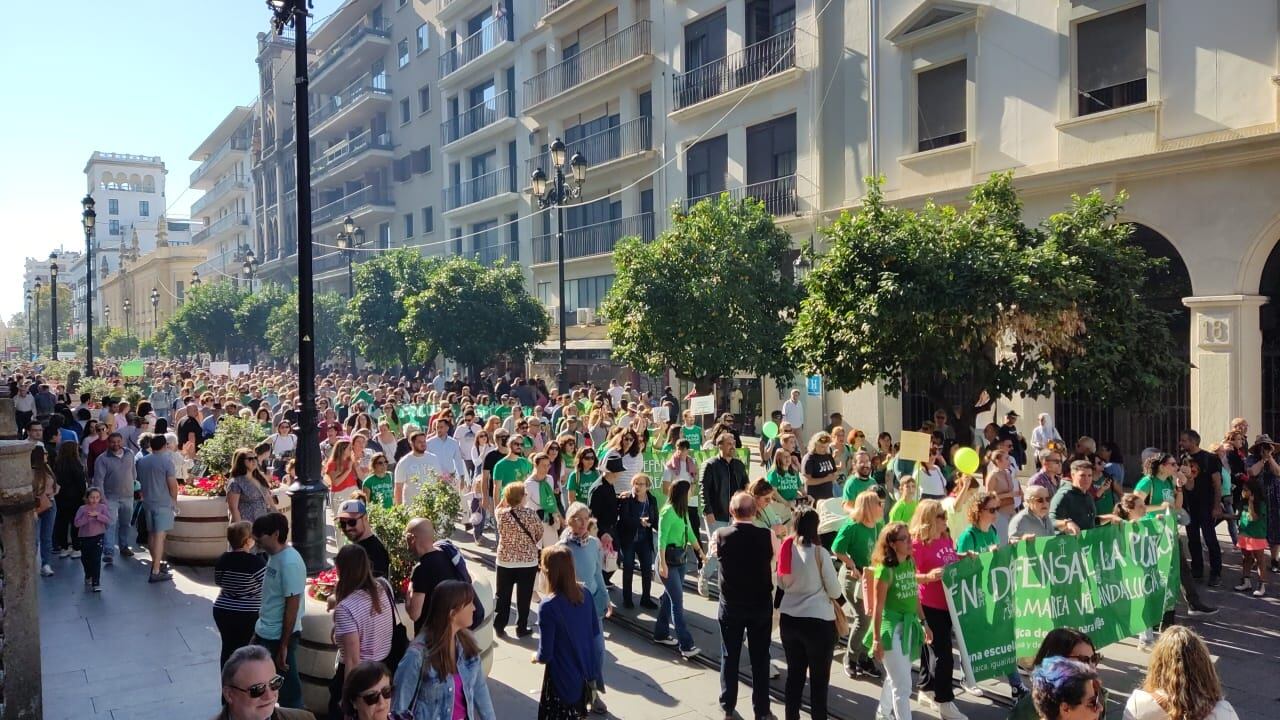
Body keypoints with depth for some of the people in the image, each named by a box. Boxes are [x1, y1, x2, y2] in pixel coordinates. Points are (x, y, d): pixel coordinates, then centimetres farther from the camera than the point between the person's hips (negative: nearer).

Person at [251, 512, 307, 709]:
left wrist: (284, 645, -19)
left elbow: (292, 606, -22)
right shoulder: (273, 556, 6)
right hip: (265, 634, 9)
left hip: (279, 637, -9)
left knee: (288, 689, 4)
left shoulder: (290, 562, -22)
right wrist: (258, 633, 18)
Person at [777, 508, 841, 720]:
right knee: (819, 679, 7)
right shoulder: (820, 553, -13)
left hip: (789, 619, 5)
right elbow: (835, 590, -5)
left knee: (794, 673, 16)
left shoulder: (787, 549, 0)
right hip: (818, 621, -5)